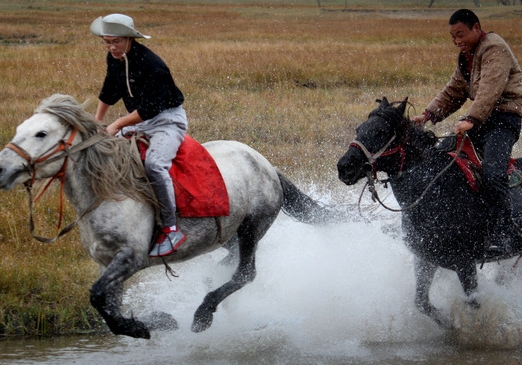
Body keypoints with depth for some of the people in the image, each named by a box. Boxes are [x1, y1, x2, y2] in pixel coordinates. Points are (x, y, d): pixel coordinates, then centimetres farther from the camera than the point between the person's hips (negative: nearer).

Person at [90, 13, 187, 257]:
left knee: (154, 163, -32)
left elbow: (147, 110, -27)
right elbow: (109, 92, 19)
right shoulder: (114, 59, 1)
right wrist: (97, 123, 22)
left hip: (167, 119, -9)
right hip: (139, 122, 9)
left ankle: (170, 230, -27)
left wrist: (117, 125, -22)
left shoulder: (150, 65, -26)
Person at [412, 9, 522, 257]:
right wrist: (428, 115, 6)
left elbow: (490, 89, -26)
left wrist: (471, 120, -37)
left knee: (492, 174, -27)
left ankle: (501, 235, -26)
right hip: (481, 118, 10)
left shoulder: (494, 49, -12)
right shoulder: (466, 57, 19)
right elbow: (453, 92, 22)